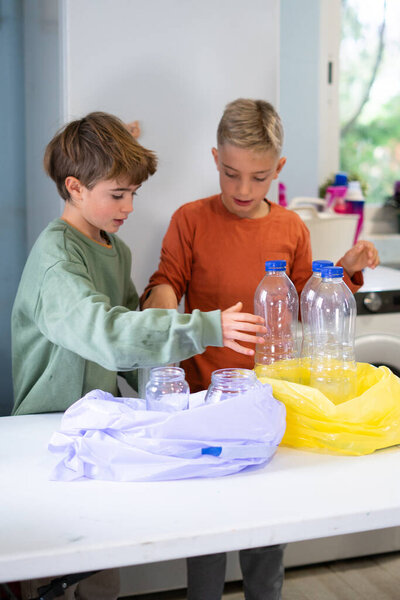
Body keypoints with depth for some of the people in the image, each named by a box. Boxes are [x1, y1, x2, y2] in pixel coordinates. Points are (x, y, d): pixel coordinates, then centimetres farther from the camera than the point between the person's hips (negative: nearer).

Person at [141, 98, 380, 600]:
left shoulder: (291, 228, 4)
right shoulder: (191, 220, -4)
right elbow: (167, 282, 1)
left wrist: (346, 270, -2)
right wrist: (161, 295, -22)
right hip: (204, 390, -2)